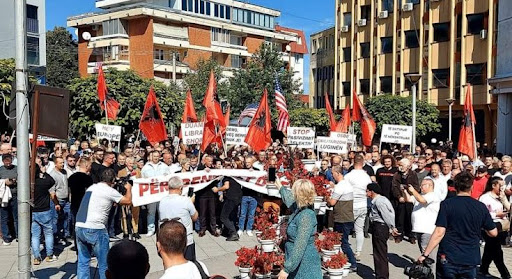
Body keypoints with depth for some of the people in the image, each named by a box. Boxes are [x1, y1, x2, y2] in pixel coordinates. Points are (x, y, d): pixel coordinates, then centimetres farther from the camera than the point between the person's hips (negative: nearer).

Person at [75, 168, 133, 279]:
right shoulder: (110, 191, -5)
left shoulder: (91, 187, 15)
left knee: (83, 261, 15)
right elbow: (128, 201, 5)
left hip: (79, 227, 7)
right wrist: (128, 188, 20)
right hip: (95, 229, -7)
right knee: (104, 263, 5)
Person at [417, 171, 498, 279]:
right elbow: (493, 233, 6)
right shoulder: (481, 207, -2)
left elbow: (439, 233, -15)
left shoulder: (446, 204, -10)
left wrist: (425, 254, -11)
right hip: (471, 260, 3)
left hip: (447, 259, -3)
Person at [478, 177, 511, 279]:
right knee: (497, 252, -1)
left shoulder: (501, 197, 13)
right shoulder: (485, 197, -13)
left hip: (501, 227, 8)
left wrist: (503, 197, -4)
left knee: (490, 250, 16)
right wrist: (497, 214, -16)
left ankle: (483, 270, 27)